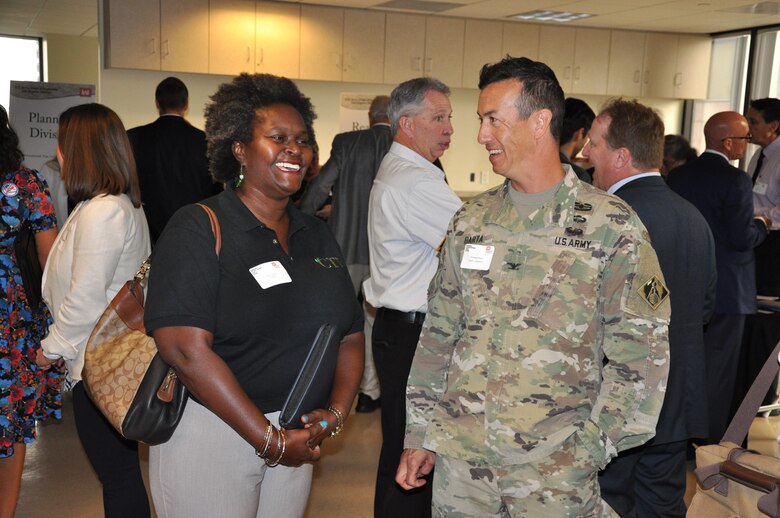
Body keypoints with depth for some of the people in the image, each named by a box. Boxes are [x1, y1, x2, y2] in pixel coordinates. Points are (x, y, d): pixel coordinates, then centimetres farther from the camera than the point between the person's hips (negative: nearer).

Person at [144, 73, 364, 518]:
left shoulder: (318, 237, 7)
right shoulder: (198, 228, -11)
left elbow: (351, 335, 8)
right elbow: (186, 349, -20)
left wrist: (335, 414, -9)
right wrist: (270, 440, -19)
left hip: (295, 436, 6)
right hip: (210, 431, -5)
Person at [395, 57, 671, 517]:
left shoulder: (612, 226, -8)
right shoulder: (471, 221, 5)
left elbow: (642, 354, -8)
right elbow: (440, 333, 9)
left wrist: (589, 448, -10)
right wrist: (420, 433, 8)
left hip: (555, 471, -4)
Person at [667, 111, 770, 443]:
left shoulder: (678, 176, 2)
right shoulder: (735, 180, -17)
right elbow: (742, 238, -19)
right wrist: (761, 226, 1)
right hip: (726, 291, -6)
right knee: (717, 371, 4)